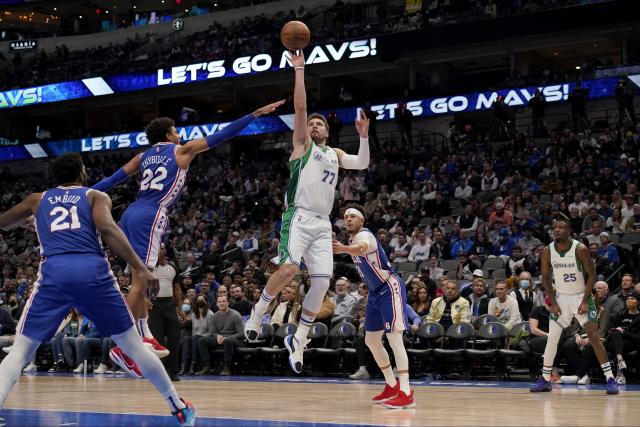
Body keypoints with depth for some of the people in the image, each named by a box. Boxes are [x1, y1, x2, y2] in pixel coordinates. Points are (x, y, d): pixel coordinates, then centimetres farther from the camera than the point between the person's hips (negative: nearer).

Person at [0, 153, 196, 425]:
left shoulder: (38, 199, 27)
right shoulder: (96, 196, 19)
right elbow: (106, 227, -2)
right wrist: (138, 267, -8)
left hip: (54, 272, 0)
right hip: (93, 271, 0)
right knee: (133, 346, 14)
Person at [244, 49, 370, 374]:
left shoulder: (335, 154, 26)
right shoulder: (302, 144, 10)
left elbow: (362, 164, 14)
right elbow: (300, 106, 0)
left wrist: (364, 136, 0)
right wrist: (299, 70, -6)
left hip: (323, 223, 5)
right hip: (299, 217, -5)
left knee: (322, 282, -7)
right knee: (289, 268, -26)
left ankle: (298, 340, 4)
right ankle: (257, 312, -2)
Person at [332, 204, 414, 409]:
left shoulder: (364, 235, -23)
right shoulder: (352, 239, 7)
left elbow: (361, 248, -46)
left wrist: (344, 249, -65)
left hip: (390, 288, -10)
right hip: (375, 292, 10)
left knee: (393, 337, -19)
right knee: (371, 340, 12)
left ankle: (406, 394, -23)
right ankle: (392, 386, 24)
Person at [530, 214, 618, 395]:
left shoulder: (580, 249, -17)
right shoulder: (548, 251, -7)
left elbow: (592, 274, -11)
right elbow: (546, 278, 3)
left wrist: (585, 301, -16)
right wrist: (553, 303, -4)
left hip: (581, 296, -3)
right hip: (561, 298, 3)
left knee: (594, 336, -11)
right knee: (552, 339, 0)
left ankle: (610, 378, -6)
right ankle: (545, 380, 12)